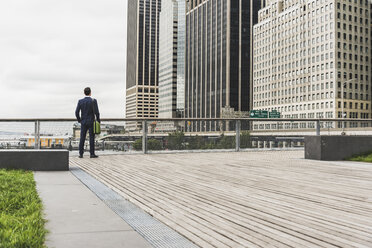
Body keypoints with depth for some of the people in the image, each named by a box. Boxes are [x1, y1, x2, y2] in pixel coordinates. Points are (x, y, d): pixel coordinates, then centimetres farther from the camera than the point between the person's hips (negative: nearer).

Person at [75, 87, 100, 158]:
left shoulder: (80, 101, 0)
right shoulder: (93, 101, -9)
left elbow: (76, 112, -1)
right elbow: (96, 112, -13)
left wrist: (79, 120, 14)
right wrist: (98, 120, 2)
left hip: (83, 122, 3)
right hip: (91, 122, -3)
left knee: (82, 138, 6)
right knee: (91, 138, 1)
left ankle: (81, 154, 6)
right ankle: (92, 154, 2)